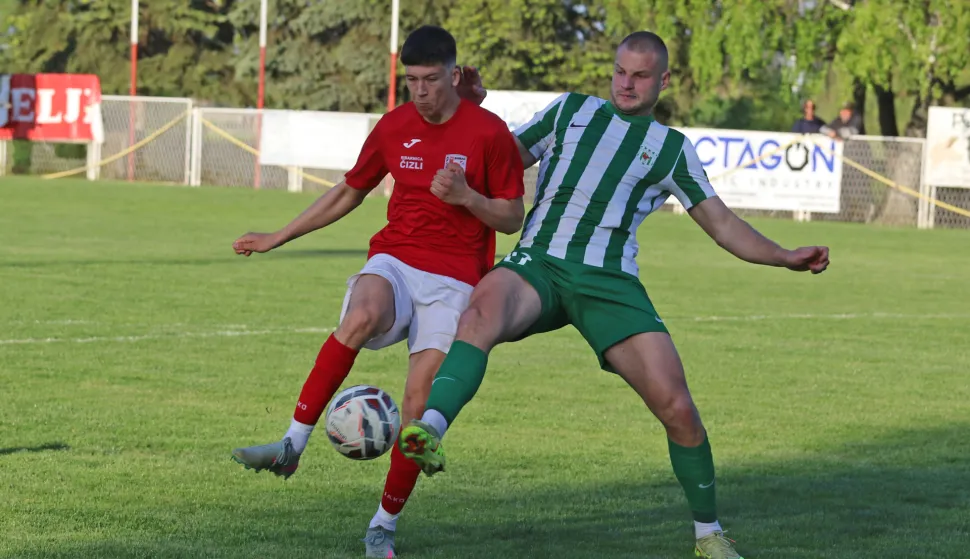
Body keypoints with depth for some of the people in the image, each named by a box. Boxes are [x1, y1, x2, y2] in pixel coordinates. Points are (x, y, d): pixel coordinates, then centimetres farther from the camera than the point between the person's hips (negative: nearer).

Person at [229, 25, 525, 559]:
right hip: (394, 260, 2)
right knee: (361, 315, -35)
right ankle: (292, 445, -35)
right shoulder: (394, 126, 6)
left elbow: (513, 218, 1)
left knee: (418, 402, -11)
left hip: (454, 279, -2)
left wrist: (465, 197, -18)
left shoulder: (488, 132, -5)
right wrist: (278, 238, 22)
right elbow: (349, 191, 20)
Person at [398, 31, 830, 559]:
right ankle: (430, 428, -58)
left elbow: (723, 224, 19)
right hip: (537, 263, -1)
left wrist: (786, 257, 5)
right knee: (482, 312, -38)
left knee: (677, 407, -9)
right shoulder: (571, 110, 20)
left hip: (610, 282, 1)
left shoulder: (671, 149, 19)